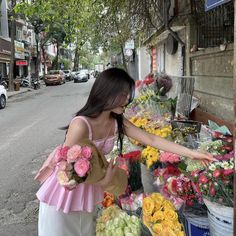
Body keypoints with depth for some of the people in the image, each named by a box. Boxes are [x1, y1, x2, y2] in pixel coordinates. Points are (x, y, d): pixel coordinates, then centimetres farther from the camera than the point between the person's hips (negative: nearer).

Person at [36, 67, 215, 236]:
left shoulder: (117, 122, -10)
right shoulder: (81, 125, -31)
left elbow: (152, 140, -7)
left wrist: (191, 153, -9)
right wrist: (102, 182, -20)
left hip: (87, 193, 6)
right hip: (64, 194, -6)